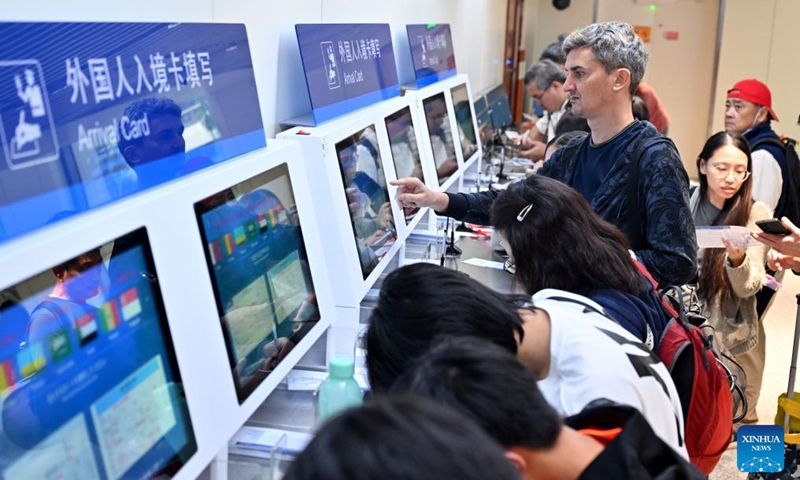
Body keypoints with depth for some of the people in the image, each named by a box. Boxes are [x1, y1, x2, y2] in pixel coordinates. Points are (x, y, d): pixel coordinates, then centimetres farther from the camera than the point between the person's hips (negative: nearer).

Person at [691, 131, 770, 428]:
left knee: (732, 421, 10)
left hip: (732, 338, -2)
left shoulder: (756, 214, -9)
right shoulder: (687, 205, -1)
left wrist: (738, 260, -36)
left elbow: (749, 287, -17)